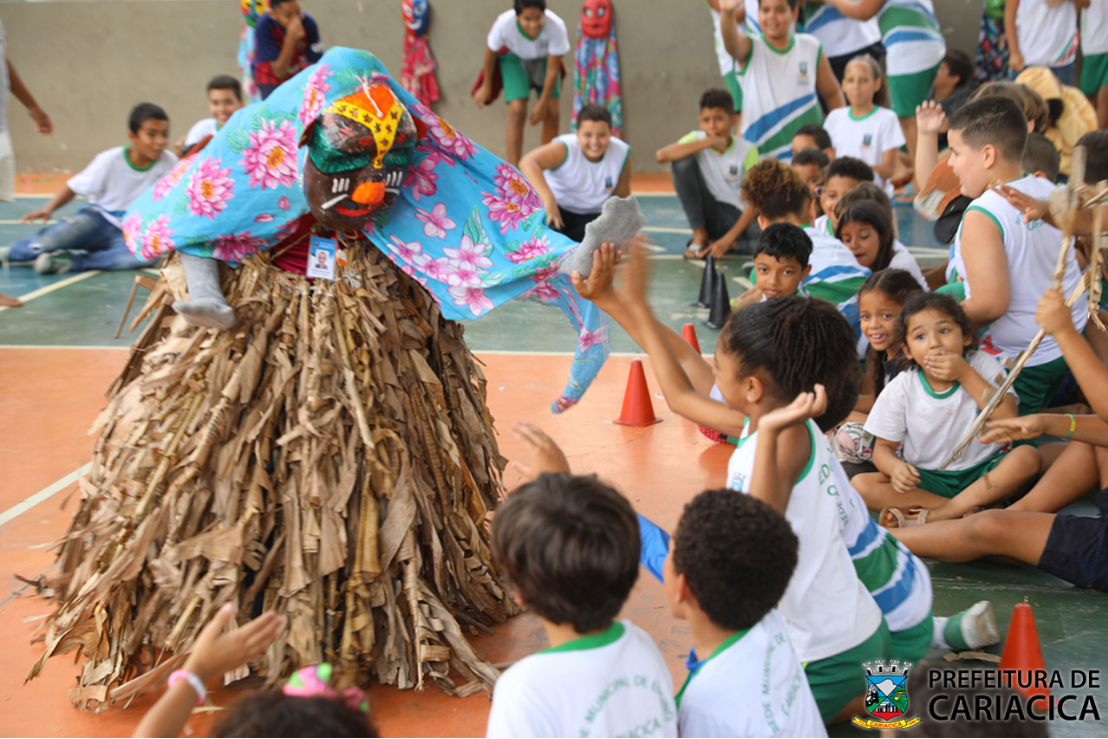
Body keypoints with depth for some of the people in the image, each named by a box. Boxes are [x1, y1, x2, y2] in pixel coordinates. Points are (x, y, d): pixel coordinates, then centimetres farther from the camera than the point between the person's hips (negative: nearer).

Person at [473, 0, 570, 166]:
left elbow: (553, 70, -24)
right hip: (514, 57, -1)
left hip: (544, 58, 1)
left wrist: (543, 103, -16)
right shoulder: (504, 23, -36)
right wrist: (486, 86, -1)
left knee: (551, 113, -7)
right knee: (517, 110, -18)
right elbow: (490, 52, -14)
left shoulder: (556, 26, -36)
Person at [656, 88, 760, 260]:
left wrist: (728, 239, -23)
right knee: (683, 161, -21)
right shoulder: (697, 139, -5)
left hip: (736, 217, -1)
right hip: (706, 213, 1)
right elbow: (661, 156, -26)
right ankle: (699, 235, -12)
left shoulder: (747, 150, -8)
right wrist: (709, 142, -26)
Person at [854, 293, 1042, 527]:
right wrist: (895, 467, -25)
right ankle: (969, 510, -25)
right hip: (928, 479, 0)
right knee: (860, 485, -23)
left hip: (983, 472, 0)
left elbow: (1008, 420, -17)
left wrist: (966, 375, -21)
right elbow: (883, 447, 0)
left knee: (1028, 456, -30)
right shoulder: (901, 389, -5)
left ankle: (931, 516, -30)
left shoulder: (983, 365, -5)